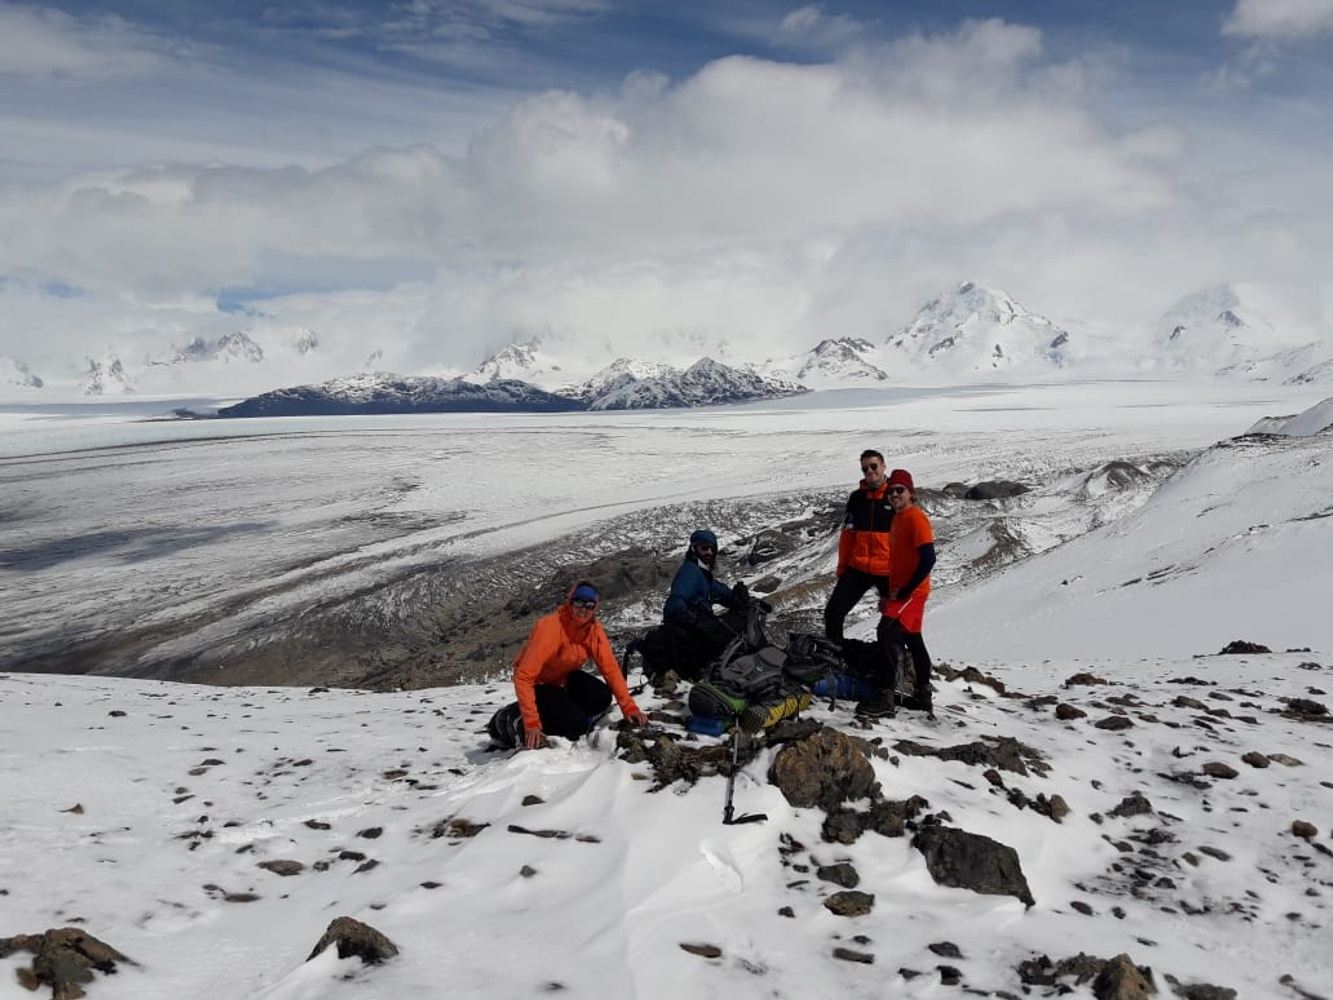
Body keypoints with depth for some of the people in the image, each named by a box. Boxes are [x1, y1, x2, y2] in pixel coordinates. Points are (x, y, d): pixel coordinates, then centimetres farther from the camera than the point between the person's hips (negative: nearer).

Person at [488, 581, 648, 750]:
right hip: (538, 684, -6)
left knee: (601, 697, -20)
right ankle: (512, 720, -7)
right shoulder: (550, 627, -30)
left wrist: (629, 707, -20)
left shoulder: (594, 628, -12)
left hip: (564, 679, 6)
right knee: (575, 723, -25)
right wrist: (531, 723, -36)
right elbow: (524, 676, -32)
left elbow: (611, 668, -10)